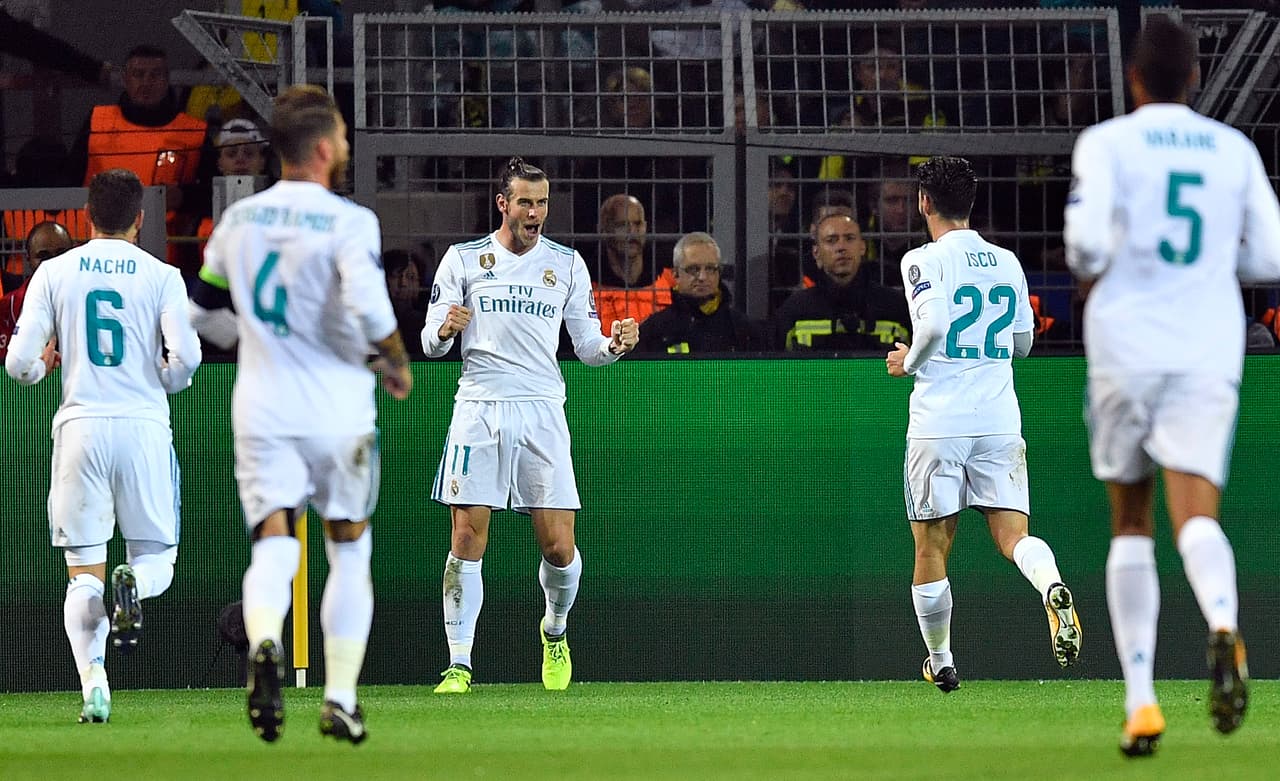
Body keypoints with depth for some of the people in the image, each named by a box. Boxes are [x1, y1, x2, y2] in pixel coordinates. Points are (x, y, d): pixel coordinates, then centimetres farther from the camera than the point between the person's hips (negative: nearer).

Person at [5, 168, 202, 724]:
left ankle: (93, 678, -18)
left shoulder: (54, 273, 4)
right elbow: (185, 359, -8)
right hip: (144, 425, -1)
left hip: (81, 427, 1)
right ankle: (135, 585, -26)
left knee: (84, 572, 5)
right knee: (157, 554, 12)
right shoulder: (161, 277, 2)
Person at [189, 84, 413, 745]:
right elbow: (369, 306, -25)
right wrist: (397, 365, -6)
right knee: (350, 551, 13)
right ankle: (340, 701, 11)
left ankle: (263, 642, -33)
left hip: (261, 410, 3)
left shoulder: (237, 219, 7)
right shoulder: (347, 222, -11)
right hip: (337, 411, -3)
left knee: (273, 546, -1)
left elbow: (205, 314, 15)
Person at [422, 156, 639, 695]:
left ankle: (554, 631, 26)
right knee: (467, 541, -7)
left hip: (542, 412, 1)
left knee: (558, 546, -4)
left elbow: (587, 347, 11)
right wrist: (445, 330, -18)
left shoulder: (567, 264, 10)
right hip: (478, 409, -1)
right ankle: (458, 665, -2)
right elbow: (429, 343, 5)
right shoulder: (463, 260, 6)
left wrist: (614, 344, -11)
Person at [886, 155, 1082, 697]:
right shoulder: (1007, 262, 11)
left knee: (931, 550, 9)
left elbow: (932, 323, -21)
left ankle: (940, 663, 19)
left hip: (938, 424, -4)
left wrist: (909, 362, -2)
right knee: (1013, 535, -2)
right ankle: (1052, 587, -35)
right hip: (1000, 421, 4)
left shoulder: (923, 261, -5)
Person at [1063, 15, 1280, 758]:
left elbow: (1088, 241, -14)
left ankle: (1141, 702, 7)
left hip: (1126, 346, -1)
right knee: (1196, 512, -10)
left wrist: (1089, 272, 9)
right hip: (1210, 354, 1)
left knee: (1132, 521, 12)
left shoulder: (1105, 143, 0)